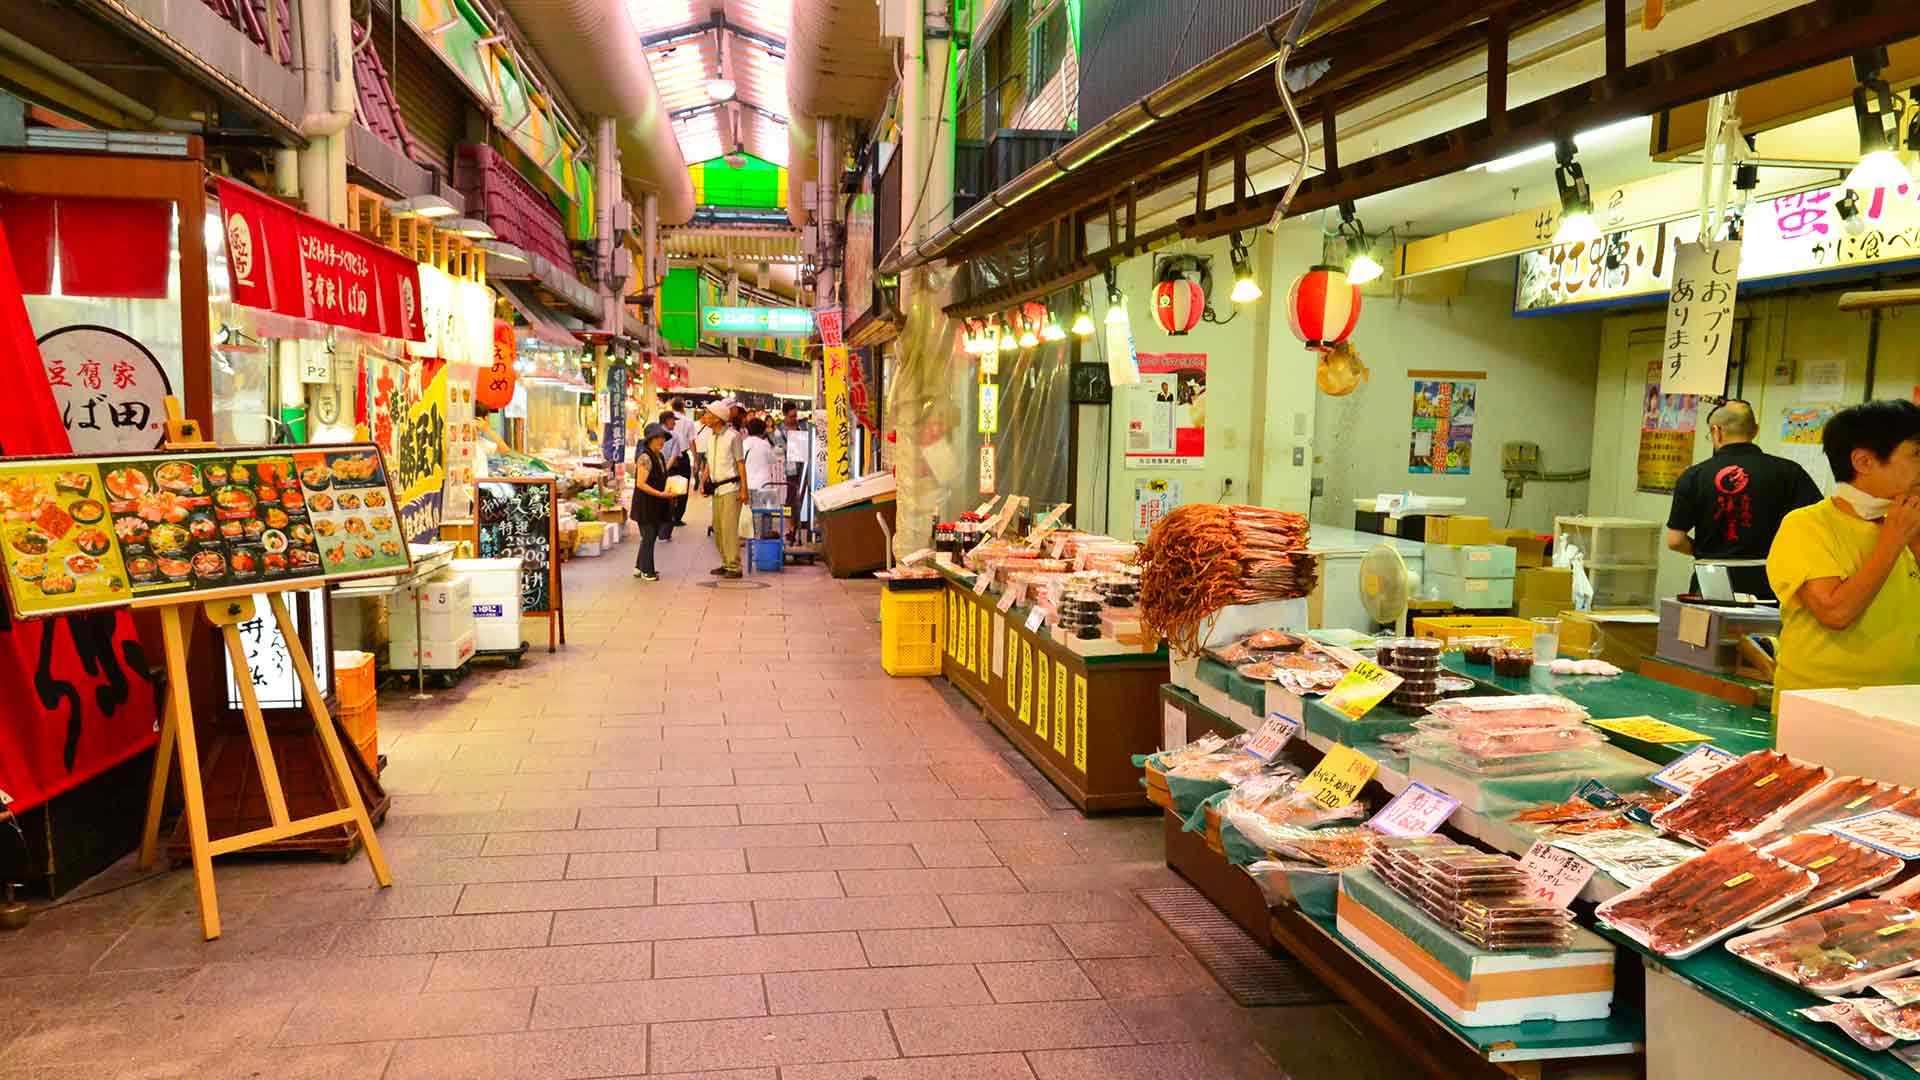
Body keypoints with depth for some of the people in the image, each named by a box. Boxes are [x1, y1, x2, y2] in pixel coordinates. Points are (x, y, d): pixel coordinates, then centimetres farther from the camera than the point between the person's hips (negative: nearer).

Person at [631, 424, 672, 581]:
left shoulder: (660, 456, 10)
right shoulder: (645, 458, -17)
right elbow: (641, 484, -21)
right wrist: (661, 494, -23)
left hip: (657, 505, 9)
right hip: (645, 505, -9)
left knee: (650, 537, 15)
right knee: (648, 537, 0)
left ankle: (639, 567, 26)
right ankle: (646, 571, 11)